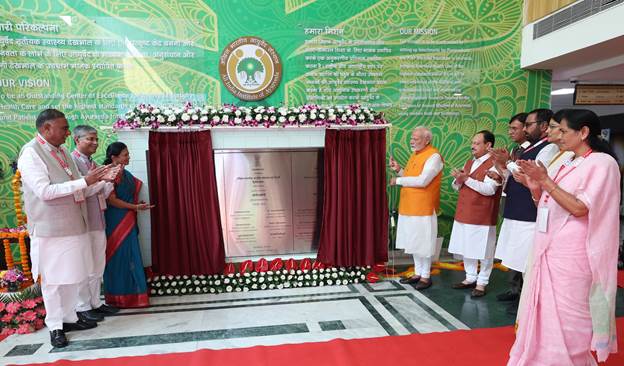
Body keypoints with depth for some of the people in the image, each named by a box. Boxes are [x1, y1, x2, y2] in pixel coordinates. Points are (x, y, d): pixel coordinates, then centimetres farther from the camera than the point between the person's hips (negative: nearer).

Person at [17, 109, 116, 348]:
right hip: (51, 230, -7)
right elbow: (44, 191, -22)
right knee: (53, 280, 5)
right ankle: (55, 326, 18)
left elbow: (79, 192, 15)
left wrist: (101, 180, 0)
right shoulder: (30, 153, -11)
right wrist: (84, 181, -22)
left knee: (72, 277, 14)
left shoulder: (63, 152, 12)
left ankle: (69, 318, 28)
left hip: (74, 227, 7)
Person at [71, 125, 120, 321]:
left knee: (98, 266, 15)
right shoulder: (71, 161, -11)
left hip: (98, 223, 8)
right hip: (82, 224, -8)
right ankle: (82, 307, 18)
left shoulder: (93, 163, 13)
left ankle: (95, 302, 28)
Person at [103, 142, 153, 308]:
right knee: (118, 258, 2)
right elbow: (112, 200, -17)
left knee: (130, 258, 12)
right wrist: (135, 207, -13)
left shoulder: (126, 174, 10)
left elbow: (137, 186, 22)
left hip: (129, 223, 8)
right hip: (115, 223, -8)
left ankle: (130, 294, 22)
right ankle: (118, 297, 15)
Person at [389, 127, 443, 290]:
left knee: (424, 243, 1)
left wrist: (398, 180, -15)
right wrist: (399, 169, 3)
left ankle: (426, 276, 14)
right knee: (414, 242, 14)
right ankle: (417, 273, 26)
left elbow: (422, 181, -23)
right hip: (409, 207, 8)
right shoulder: (415, 154, 14)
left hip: (423, 208, -8)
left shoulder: (433, 156, -13)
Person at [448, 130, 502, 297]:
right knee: (466, 249, 15)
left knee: (483, 251, 3)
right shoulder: (469, 163, 15)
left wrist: (467, 178, -22)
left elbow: (489, 189, -22)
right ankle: (470, 278, 29)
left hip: (482, 216, -8)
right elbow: (457, 187, 15)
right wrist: (458, 180, -8)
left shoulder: (494, 164, -10)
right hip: (464, 214, 8)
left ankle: (482, 282, 15)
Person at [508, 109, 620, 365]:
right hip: (548, 252, 8)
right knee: (543, 315, 14)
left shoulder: (602, 163, -8)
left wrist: (546, 181, -18)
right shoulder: (568, 165, 15)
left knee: (566, 320, 1)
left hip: (571, 256, -8)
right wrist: (535, 188, -3)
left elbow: (579, 208, -19)